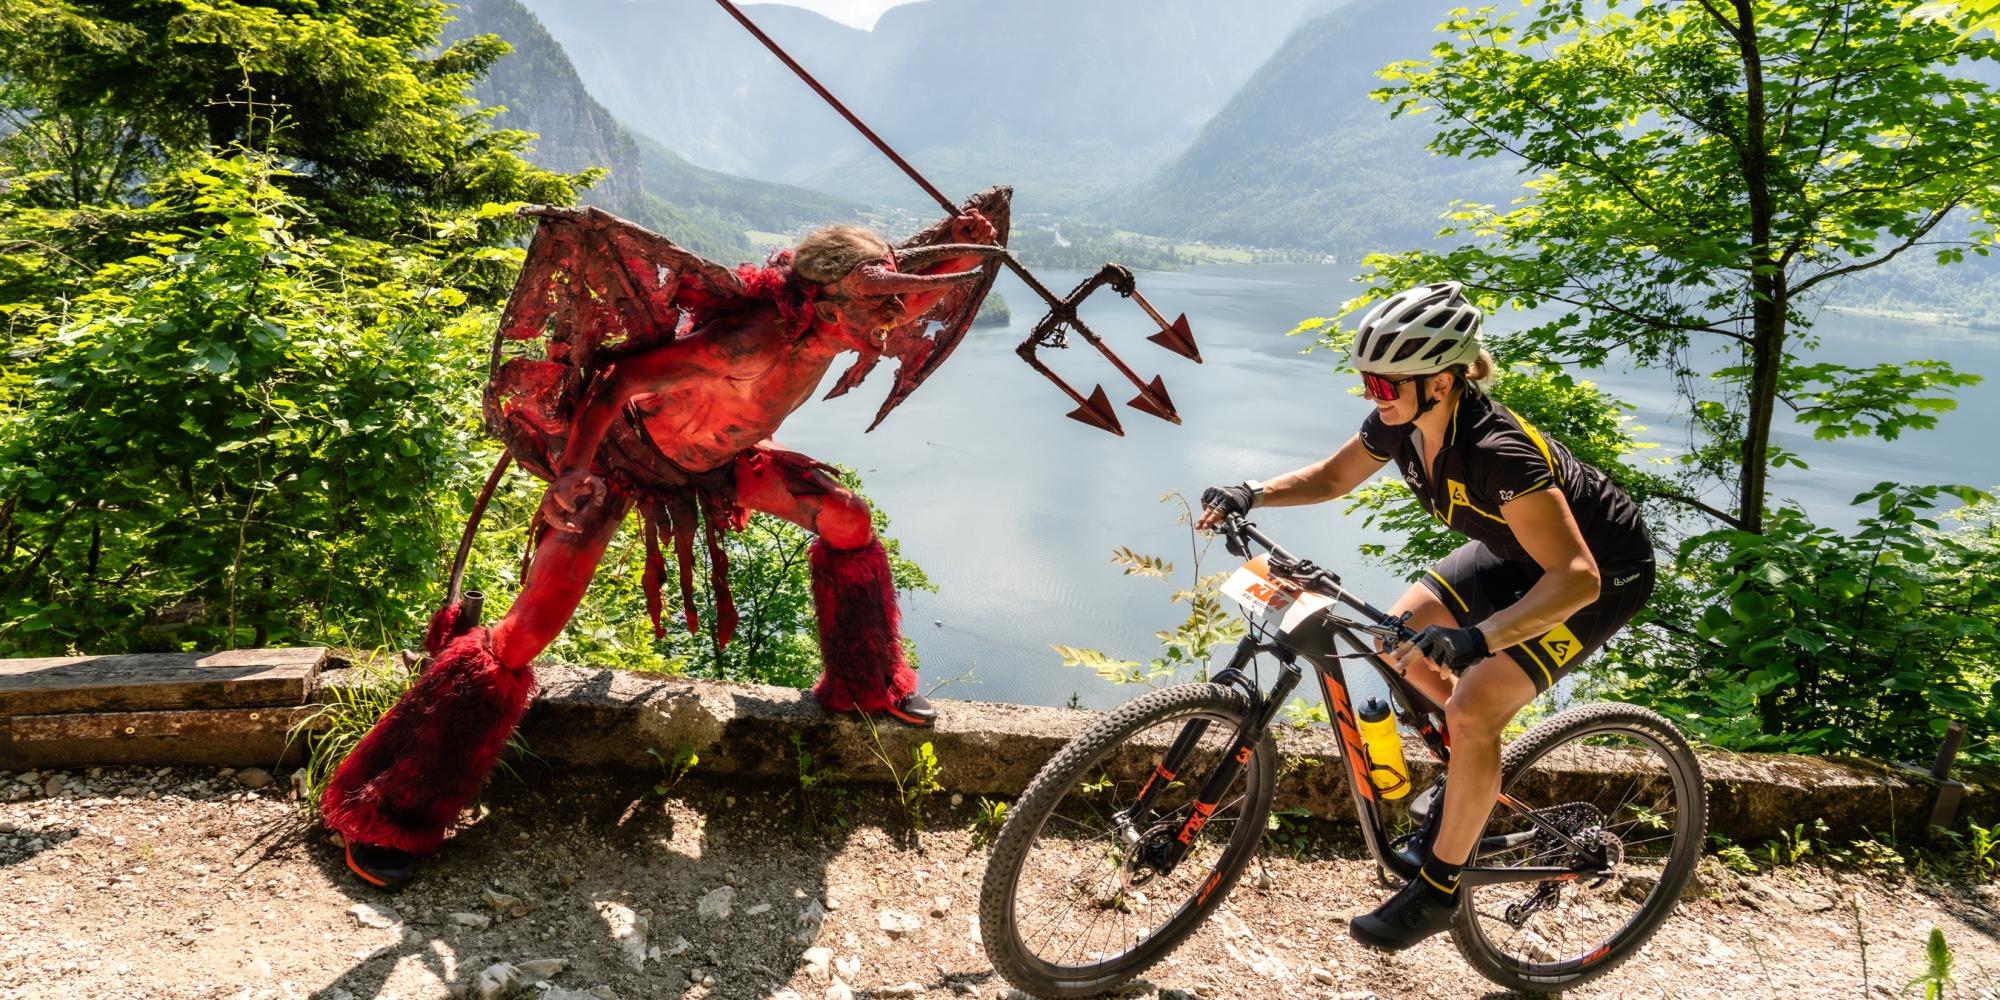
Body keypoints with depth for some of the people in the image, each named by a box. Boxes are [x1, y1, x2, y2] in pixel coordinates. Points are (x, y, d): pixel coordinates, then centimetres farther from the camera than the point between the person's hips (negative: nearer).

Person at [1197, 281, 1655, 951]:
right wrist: (1250, 494, -15)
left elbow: (1575, 578, -41)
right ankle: (1484, 759, 27)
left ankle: (1438, 892, 1)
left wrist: (1476, 638, -54)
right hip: (1520, 551, 8)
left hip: (1603, 572, -8)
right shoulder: (1401, 424, -15)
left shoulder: (1497, 450, -38)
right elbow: (1333, 477, 2)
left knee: (1472, 710, -17)